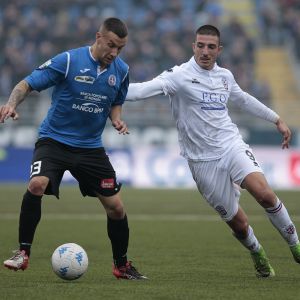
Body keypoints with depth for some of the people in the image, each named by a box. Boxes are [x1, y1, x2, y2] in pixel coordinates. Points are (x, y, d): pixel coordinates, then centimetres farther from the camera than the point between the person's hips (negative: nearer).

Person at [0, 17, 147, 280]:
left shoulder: (121, 70, 0)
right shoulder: (68, 61, -15)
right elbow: (27, 84, -13)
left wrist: (117, 120, -4)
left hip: (91, 147, 4)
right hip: (54, 140, -4)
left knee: (116, 207, 1)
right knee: (37, 184, -30)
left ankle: (122, 265, 23)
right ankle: (23, 253, -16)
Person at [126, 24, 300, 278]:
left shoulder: (225, 76, 8)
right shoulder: (180, 76, -9)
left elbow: (244, 100, 28)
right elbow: (146, 89, -23)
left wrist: (277, 119, 33)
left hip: (232, 145, 3)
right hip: (203, 159, -3)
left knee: (263, 192, -24)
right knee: (237, 223, 0)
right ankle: (258, 255, 32)